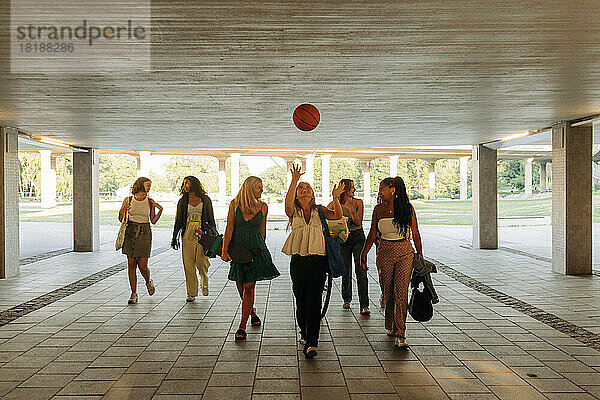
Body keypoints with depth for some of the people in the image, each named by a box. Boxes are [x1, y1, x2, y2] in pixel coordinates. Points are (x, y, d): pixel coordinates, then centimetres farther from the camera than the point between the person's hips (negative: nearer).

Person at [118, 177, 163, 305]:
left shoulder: (150, 202, 3)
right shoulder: (128, 200, 3)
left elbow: (153, 220, 7)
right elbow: (121, 219, 5)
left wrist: (160, 211, -7)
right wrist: (123, 211, -15)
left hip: (145, 233, -1)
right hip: (131, 232, 1)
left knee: (142, 266, -4)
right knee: (131, 264, 1)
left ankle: (148, 282, 29)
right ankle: (134, 294, 11)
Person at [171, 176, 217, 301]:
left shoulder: (205, 200, 6)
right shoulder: (182, 201, 10)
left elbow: (211, 219, 10)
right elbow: (178, 221, 12)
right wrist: (174, 238, 9)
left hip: (202, 233, -2)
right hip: (187, 233, 2)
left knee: (201, 261, -9)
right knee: (188, 263, -1)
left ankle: (204, 283, 23)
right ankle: (191, 293, 11)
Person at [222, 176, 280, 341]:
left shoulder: (263, 207, 2)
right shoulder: (235, 204, -2)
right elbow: (229, 228, -4)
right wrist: (225, 250, -9)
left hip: (255, 248, -1)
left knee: (248, 287, -6)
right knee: (240, 286, 9)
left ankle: (242, 326, 2)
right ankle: (252, 311, 38)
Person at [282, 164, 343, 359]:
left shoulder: (319, 210, 10)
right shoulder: (293, 211, 7)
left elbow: (338, 216, -6)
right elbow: (288, 202, -17)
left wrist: (335, 198, -21)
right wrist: (294, 181, -25)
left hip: (318, 260, -1)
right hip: (298, 260, 1)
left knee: (314, 301, -7)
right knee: (300, 299, 9)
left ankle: (311, 343, -6)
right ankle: (304, 332, 33)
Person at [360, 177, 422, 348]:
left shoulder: (408, 208, -2)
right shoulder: (378, 209, 4)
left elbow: (415, 234, 3)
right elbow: (372, 234, 8)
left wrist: (420, 256, 3)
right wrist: (363, 254, 5)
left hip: (405, 253, -2)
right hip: (385, 252, 3)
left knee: (401, 293, -9)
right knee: (387, 293, 9)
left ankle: (400, 334, -4)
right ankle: (391, 327, 29)